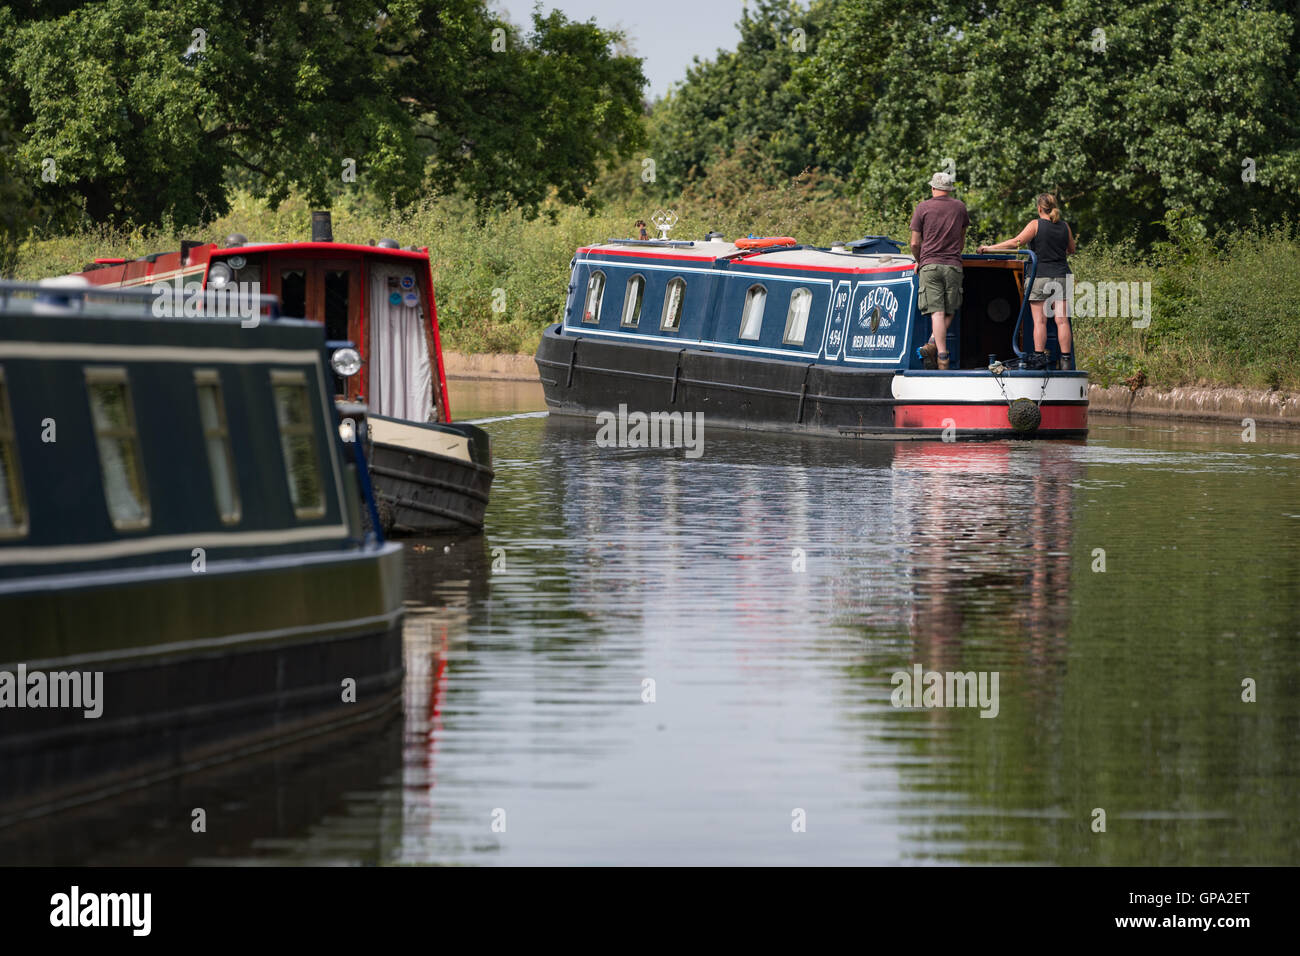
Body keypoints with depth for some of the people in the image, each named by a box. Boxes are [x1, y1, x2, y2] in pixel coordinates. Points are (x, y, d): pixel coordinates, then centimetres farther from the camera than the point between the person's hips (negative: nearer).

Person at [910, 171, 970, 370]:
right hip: (953, 265, 2)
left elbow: (915, 243, 3)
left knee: (937, 312, -7)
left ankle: (942, 355, -17)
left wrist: (919, 261, 21)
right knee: (949, 312, 9)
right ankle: (933, 344, -11)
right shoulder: (960, 207, 9)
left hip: (930, 265, -2)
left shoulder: (923, 207, 1)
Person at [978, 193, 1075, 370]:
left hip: (1040, 276, -3)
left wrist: (991, 248, -7)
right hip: (1061, 277, 3)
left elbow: (1016, 243, -14)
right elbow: (1071, 250, 19)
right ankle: (1066, 359, -2)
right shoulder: (1064, 226, 7)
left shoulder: (1036, 225, -6)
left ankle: (1039, 357, -7)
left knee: (1039, 320, -2)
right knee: (1062, 320, 1)